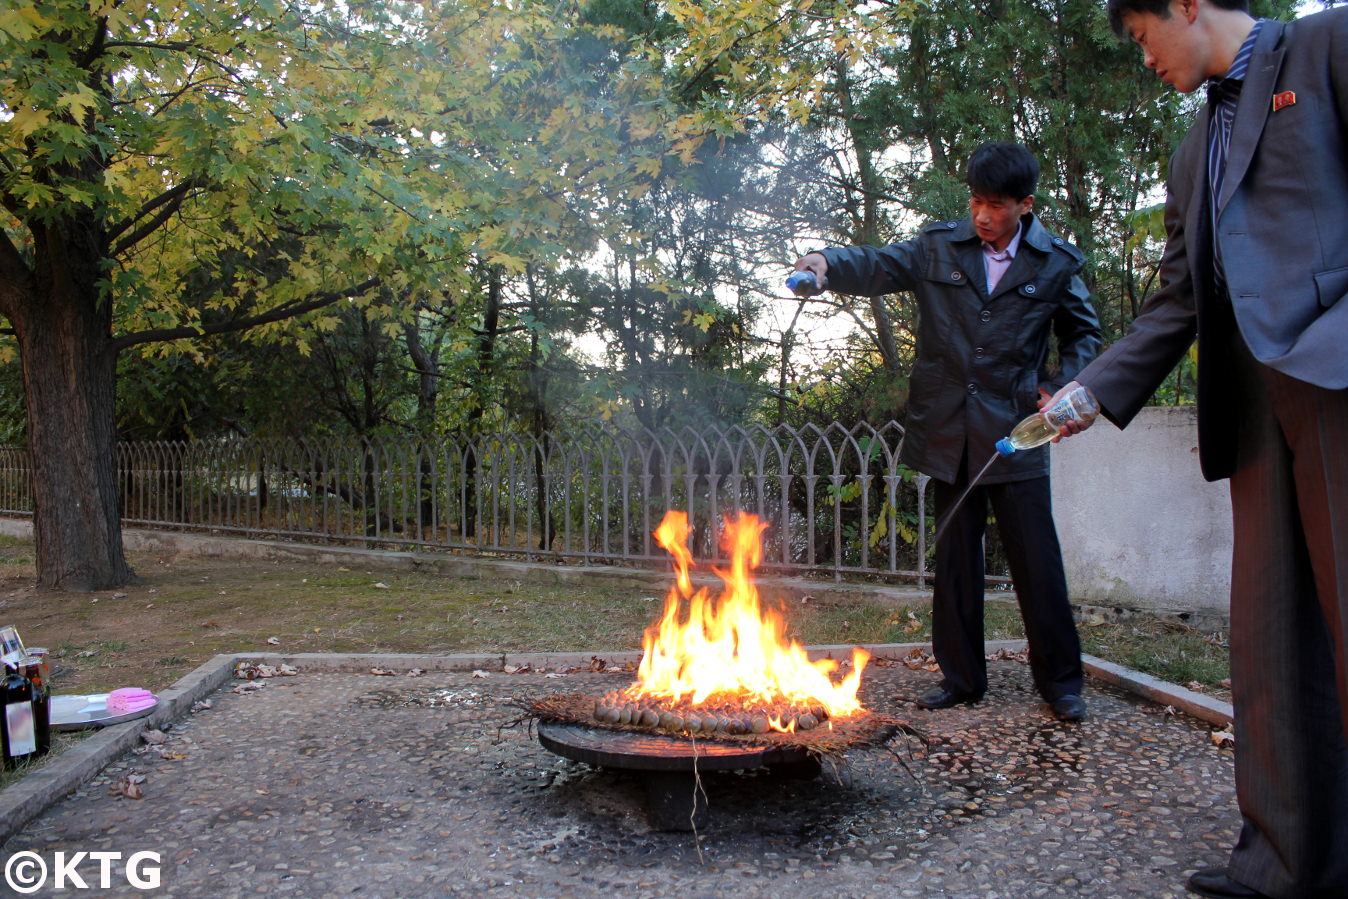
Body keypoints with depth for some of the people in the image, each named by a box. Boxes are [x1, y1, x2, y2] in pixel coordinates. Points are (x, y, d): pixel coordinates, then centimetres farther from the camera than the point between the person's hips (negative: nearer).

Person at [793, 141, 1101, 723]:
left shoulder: (1057, 263, 3)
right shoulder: (940, 247, 5)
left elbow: (1083, 335, 12)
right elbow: (879, 266, -4)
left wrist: (1062, 388, -4)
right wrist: (827, 264, -24)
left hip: (1014, 434, -2)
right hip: (948, 431, 2)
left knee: (1036, 560, -1)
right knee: (954, 559, 9)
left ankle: (1060, 680, 15)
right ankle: (961, 676, 21)